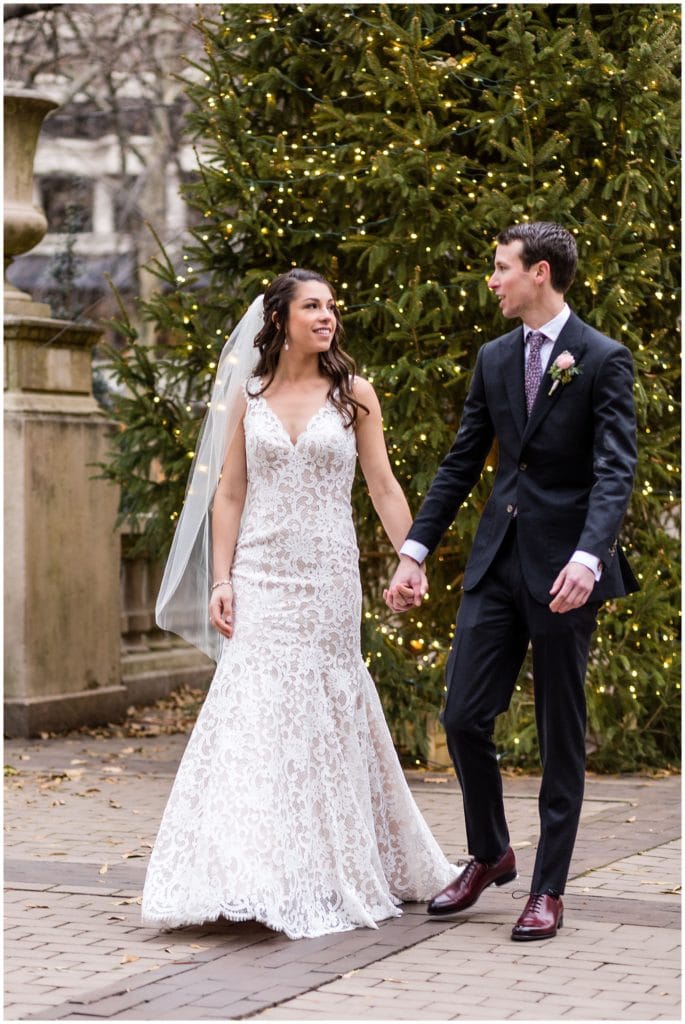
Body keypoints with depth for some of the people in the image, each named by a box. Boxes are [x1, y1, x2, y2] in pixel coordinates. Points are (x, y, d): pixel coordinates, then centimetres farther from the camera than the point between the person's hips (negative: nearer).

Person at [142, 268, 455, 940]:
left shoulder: (353, 395, 4)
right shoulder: (248, 397, 7)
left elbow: (384, 488, 4)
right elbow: (228, 495, 6)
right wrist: (220, 580, -2)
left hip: (327, 578, -1)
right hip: (260, 577, 1)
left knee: (319, 717, 2)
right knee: (253, 713, -6)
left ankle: (325, 879, 13)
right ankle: (252, 877, -3)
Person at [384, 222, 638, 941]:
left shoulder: (603, 360, -6)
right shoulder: (494, 358, 12)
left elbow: (615, 470, -15)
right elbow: (461, 464, 15)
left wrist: (588, 556, -30)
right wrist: (414, 553, 9)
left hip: (563, 567, -5)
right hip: (497, 559, 6)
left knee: (561, 735, 3)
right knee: (463, 717, 3)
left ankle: (548, 890, 13)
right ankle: (489, 854, 25)